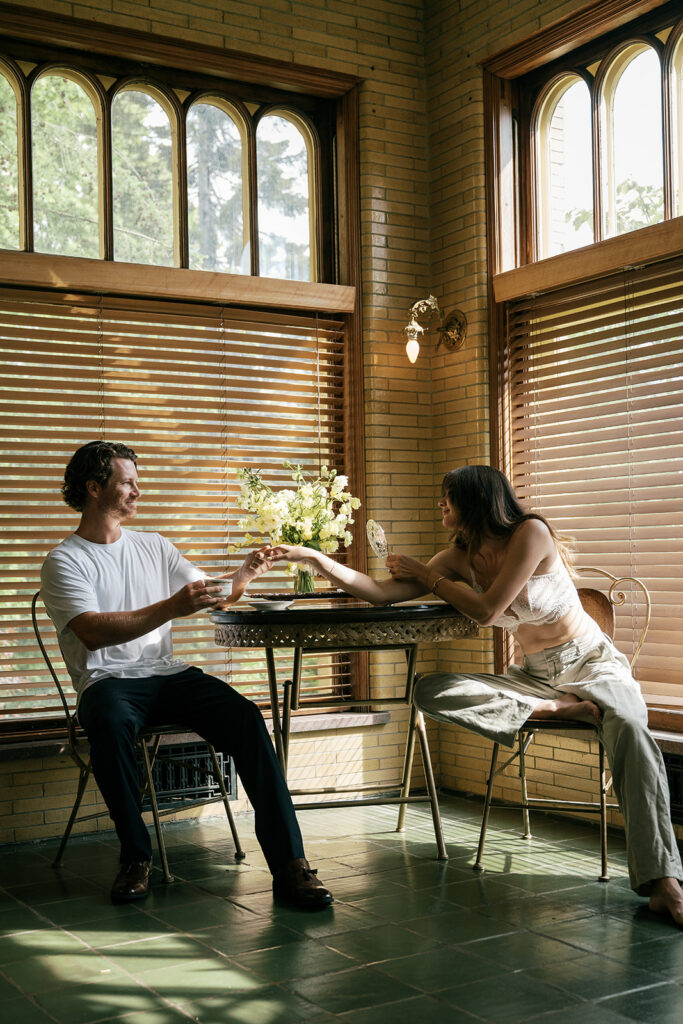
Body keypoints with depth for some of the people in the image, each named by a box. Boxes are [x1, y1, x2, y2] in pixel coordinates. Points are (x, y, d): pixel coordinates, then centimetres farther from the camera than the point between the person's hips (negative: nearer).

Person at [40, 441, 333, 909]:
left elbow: (212, 596, 17)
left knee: (245, 715, -23)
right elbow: (93, 633, -16)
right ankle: (136, 855, -17)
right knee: (111, 723, -39)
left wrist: (242, 576, -5)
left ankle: (290, 863, -24)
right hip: (109, 681, -4)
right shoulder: (63, 562, 1)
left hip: (169, 674, 4)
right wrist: (171, 608, -26)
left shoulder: (154, 547, 18)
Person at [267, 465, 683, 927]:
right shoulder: (460, 557, 4)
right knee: (431, 691, -18)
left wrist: (428, 577, -4)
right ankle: (557, 709, -19)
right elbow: (383, 593, -2)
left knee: (629, 727, -38)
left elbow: (485, 611, -17)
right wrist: (314, 557, -7)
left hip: (591, 663, -5)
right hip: (534, 675, 5)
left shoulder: (531, 532, -14)